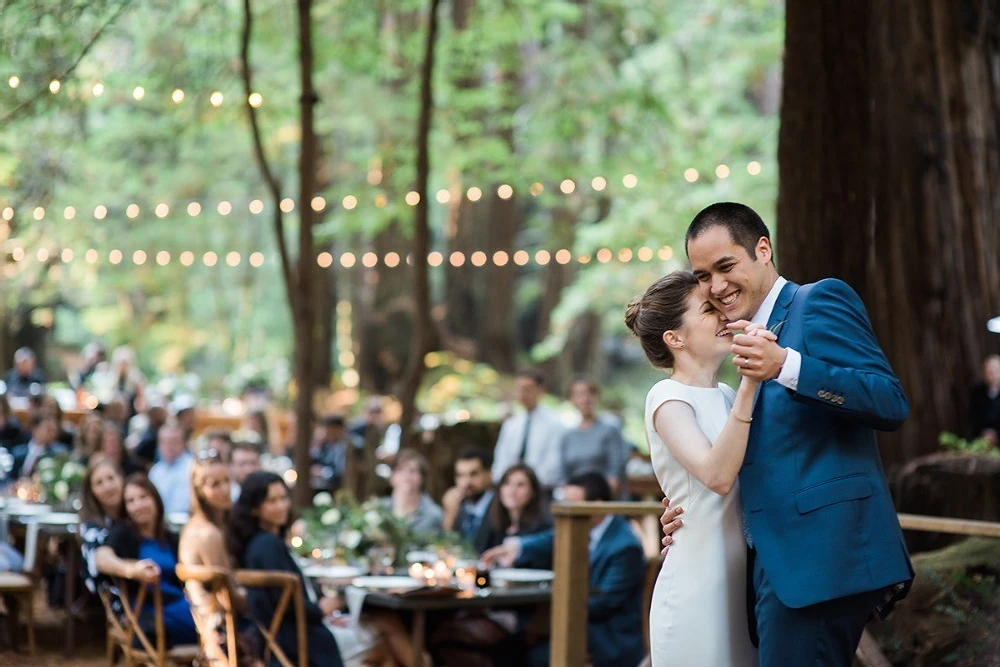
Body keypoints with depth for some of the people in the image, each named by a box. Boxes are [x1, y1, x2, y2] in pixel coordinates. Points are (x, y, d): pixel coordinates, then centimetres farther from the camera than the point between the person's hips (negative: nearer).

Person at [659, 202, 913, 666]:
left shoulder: (822, 300, -4)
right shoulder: (762, 335, 22)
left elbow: (892, 404, -16)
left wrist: (785, 366, -25)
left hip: (822, 554, -9)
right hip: (783, 558, 9)